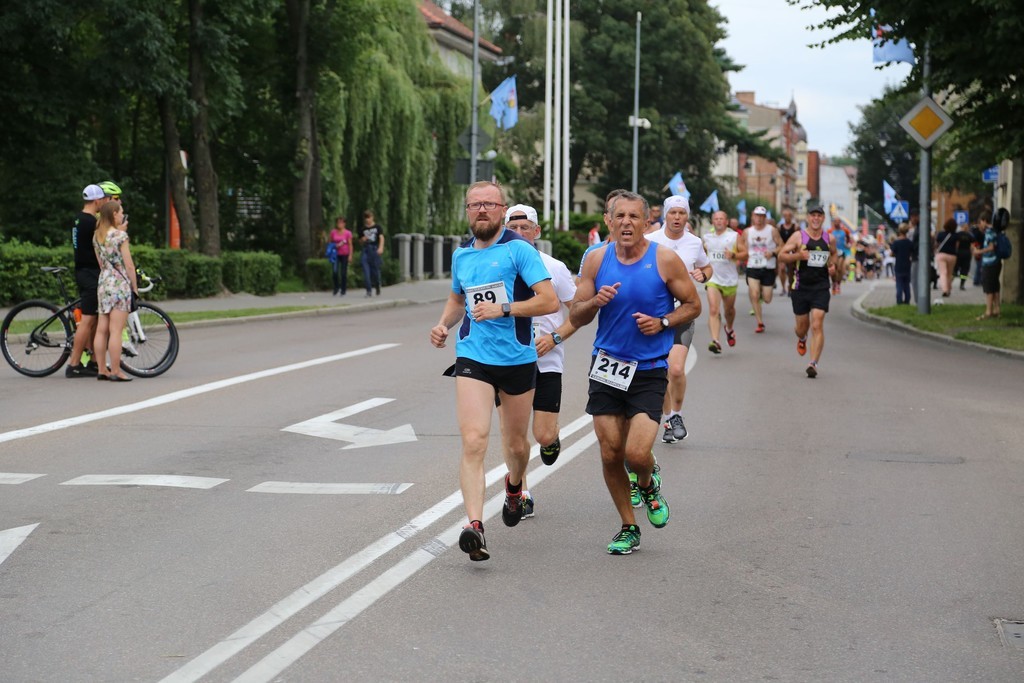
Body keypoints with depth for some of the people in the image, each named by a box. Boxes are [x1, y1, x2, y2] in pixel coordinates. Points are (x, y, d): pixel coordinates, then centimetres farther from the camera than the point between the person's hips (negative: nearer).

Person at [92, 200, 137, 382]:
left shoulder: (97, 236, 10)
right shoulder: (120, 235, -11)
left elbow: (101, 263, 11)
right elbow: (129, 265, -10)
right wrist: (135, 287, -1)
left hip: (103, 283, 7)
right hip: (120, 284, -7)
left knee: (102, 330, 7)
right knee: (116, 331, -7)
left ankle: (102, 370, 10)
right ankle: (115, 371, -6)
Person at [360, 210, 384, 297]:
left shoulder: (377, 227, 5)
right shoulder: (363, 229, 16)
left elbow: (381, 237, -8)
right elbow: (360, 242, 23)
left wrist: (381, 248, -25)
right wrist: (363, 240, -1)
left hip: (375, 249, -3)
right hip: (366, 250, 3)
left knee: (376, 270, 0)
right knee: (366, 271, -9)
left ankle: (377, 288, 23)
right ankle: (369, 290, -9)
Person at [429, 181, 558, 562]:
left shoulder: (519, 250, -7)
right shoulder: (461, 255, 10)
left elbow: (549, 301, -14)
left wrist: (502, 309, -21)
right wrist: (444, 324, 10)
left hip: (518, 359, -2)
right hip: (472, 359, 2)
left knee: (516, 443, 14)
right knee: (473, 441, -16)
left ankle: (514, 487, 49)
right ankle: (474, 525, -24)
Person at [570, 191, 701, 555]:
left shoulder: (665, 260, -5)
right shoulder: (597, 259, 2)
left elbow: (693, 305, 4)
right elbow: (576, 316, 5)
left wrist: (662, 323, -13)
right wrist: (595, 302, -16)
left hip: (649, 370, -3)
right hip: (607, 365, 3)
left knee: (637, 453, -15)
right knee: (610, 454, 3)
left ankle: (648, 484, 23)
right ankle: (628, 528, 23)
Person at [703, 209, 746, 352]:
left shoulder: (735, 236, -1)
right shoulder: (707, 238, 8)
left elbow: (745, 253, -4)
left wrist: (733, 255, -22)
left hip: (730, 280, 0)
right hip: (713, 279, 0)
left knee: (729, 310, 18)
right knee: (713, 310, -17)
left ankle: (729, 330, 50)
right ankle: (715, 341, -27)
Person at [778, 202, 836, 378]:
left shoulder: (829, 238, 6)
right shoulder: (798, 237, -3)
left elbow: (833, 253, 26)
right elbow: (782, 254, -2)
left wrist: (832, 264, 6)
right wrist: (798, 255, -19)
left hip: (821, 287, 0)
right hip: (801, 286, 0)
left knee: (817, 325, -13)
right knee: (802, 326, 12)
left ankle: (813, 363, -15)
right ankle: (801, 339, 50)